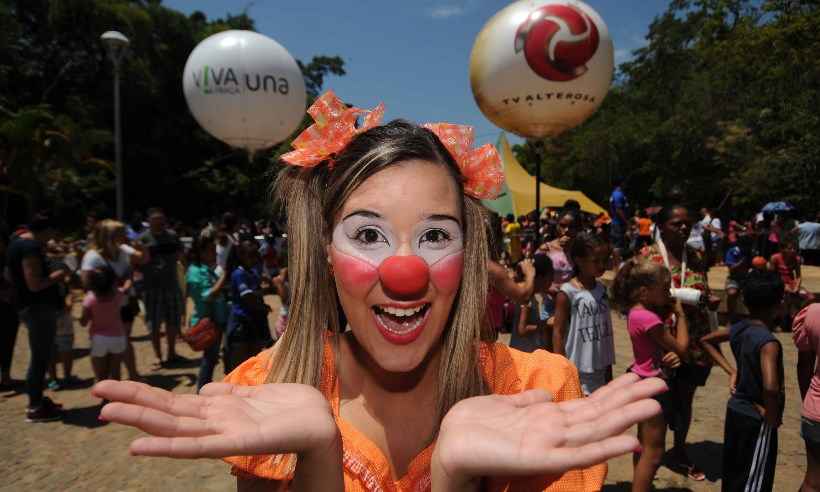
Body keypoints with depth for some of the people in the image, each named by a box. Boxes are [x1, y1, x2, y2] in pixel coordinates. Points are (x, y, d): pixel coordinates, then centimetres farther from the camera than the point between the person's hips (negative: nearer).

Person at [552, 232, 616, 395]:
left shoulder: (602, 289, 5)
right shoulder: (567, 292, -14)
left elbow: (607, 328, 11)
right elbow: (558, 331, -12)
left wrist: (609, 367, 14)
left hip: (600, 370, 6)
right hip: (577, 371, -6)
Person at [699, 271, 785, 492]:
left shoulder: (738, 329, -2)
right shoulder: (769, 342, -25)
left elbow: (706, 340, 15)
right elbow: (770, 387, -39)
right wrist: (772, 416, -21)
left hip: (735, 410, 7)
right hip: (757, 420, -7)